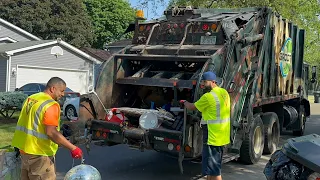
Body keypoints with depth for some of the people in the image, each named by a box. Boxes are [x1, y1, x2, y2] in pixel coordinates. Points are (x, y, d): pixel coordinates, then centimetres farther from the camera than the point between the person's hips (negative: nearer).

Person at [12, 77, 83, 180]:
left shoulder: (30, 98, 10)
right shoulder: (51, 105, -18)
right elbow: (51, 132, -26)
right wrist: (73, 148, -25)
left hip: (24, 149, 9)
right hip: (39, 154, -9)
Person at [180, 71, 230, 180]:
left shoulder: (208, 96, -19)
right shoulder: (224, 92, 7)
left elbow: (192, 107, -6)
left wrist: (184, 102, 14)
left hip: (213, 137, -9)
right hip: (223, 135, 9)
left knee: (213, 170, 0)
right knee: (213, 166, 20)